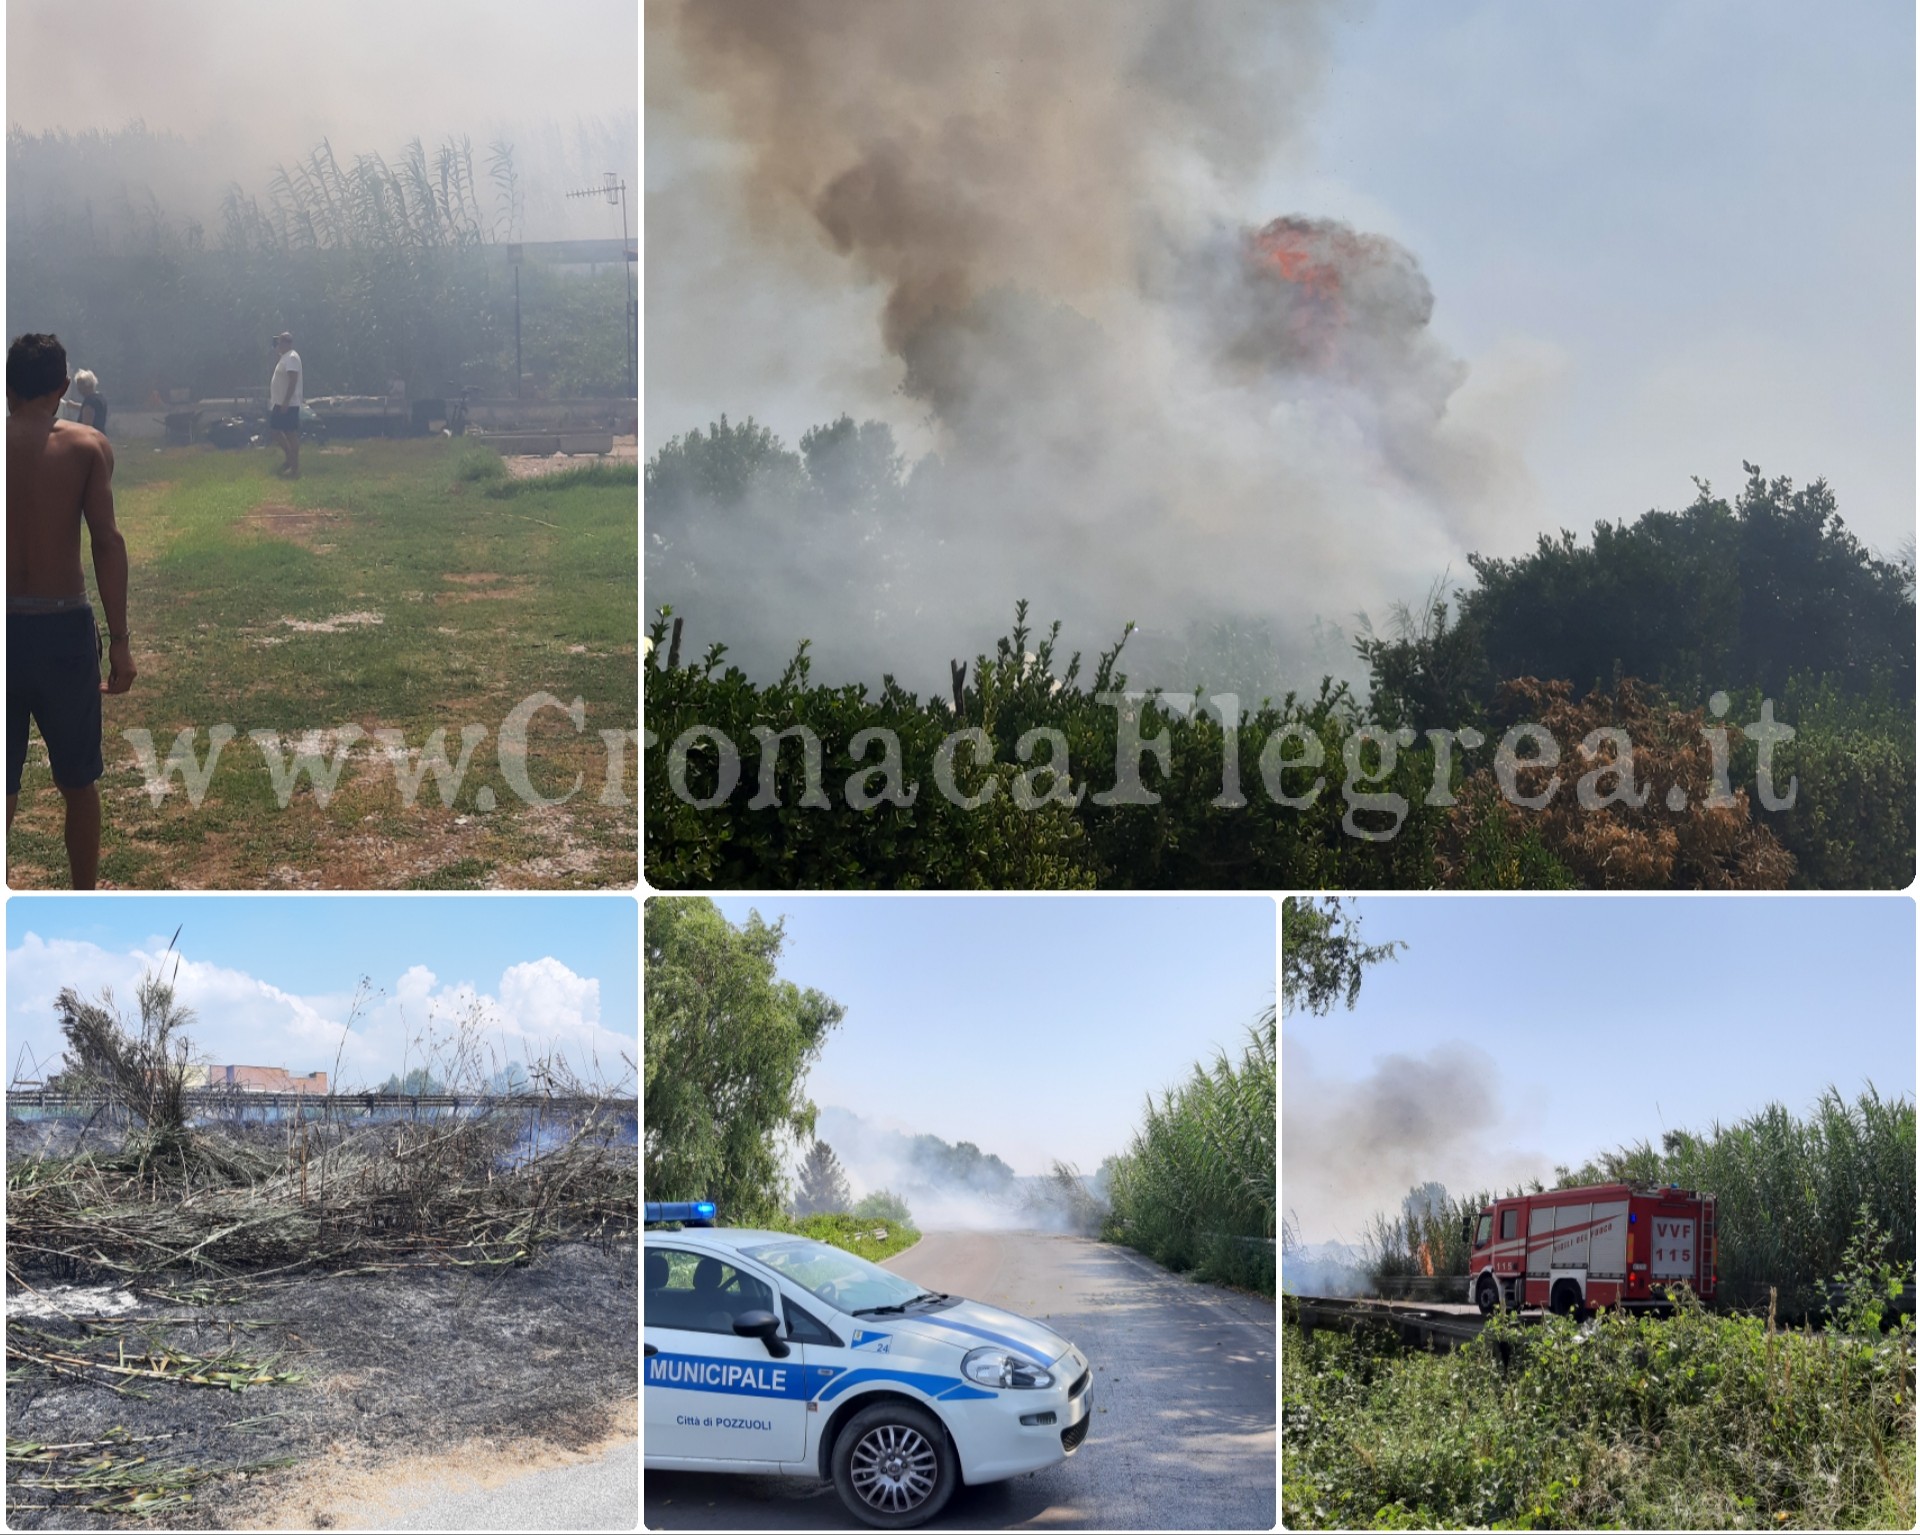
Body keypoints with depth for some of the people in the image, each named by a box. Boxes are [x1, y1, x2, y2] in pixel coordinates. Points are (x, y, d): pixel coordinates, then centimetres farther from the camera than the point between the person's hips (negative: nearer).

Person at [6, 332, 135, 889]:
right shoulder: (86, 445, -3)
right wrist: (120, 641, -7)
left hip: (5, 627, 1)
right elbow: (107, 541, -10)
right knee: (79, 782, 14)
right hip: (64, 628, -1)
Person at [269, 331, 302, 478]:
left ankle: (295, 468, -3)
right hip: (280, 403, 10)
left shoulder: (291, 358, -18)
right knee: (275, 429, 14)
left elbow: (293, 381, -24)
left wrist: (286, 402, -26)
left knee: (291, 434, -7)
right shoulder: (285, 357, 15)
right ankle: (290, 459, 18)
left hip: (288, 404, -10)